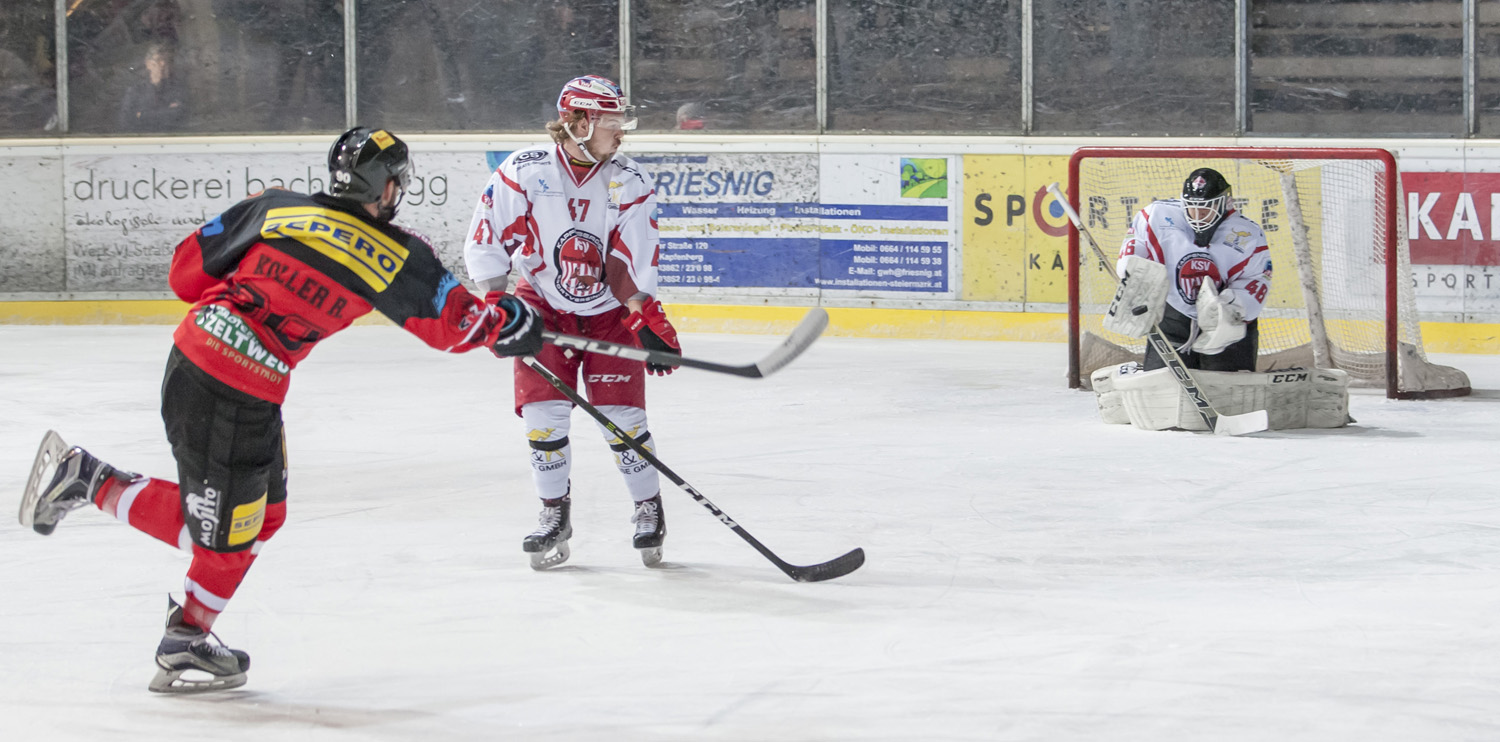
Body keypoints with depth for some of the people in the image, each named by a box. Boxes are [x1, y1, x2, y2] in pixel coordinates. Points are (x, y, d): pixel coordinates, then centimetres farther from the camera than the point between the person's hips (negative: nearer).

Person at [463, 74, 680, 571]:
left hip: (610, 312, 0)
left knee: (621, 416, -8)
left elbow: (633, 260, -12)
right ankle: (555, 517, 6)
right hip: (542, 309, 0)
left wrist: (648, 316, -23)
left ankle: (649, 509, 11)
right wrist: (495, 306, -15)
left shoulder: (629, 183, -10)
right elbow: (486, 241, -9)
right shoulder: (523, 172, -15)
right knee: (543, 412, -11)